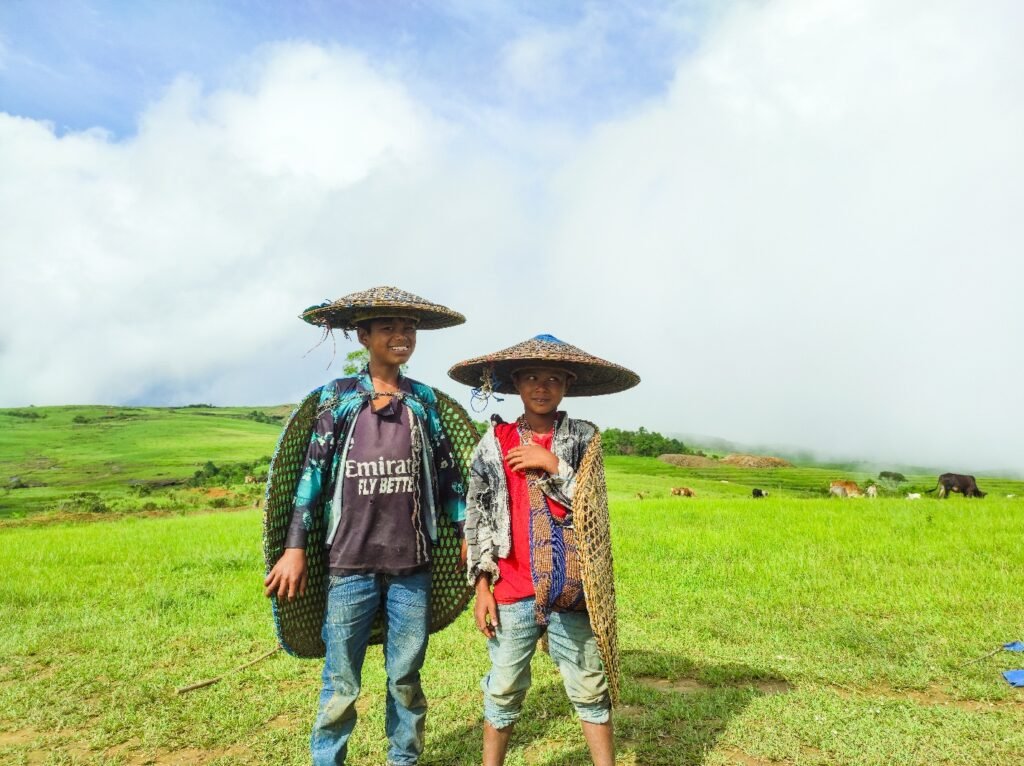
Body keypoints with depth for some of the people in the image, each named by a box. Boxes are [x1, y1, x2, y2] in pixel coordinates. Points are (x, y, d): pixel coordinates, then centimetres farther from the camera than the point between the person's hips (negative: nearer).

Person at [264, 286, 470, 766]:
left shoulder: (425, 400, 7)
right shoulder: (337, 397, 2)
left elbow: (447, 472, 12)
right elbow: (312, 474, 0)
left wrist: (466, 533, 13)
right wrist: (295, 547, -3)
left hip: (412, 564, 2)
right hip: (349, 563, -2)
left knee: (406, 678, 12)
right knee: (340, 685, 5)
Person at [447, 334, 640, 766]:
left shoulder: (584, 439, 2)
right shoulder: (494, 443, 3)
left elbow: (592, 509, -5)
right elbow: (478, 519, 4)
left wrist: (552, 465, -13)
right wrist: (481, 588, 1)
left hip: (572, 593, 0)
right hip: (513, 594, 1)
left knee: (590, 691, 11)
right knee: (504, 691, 13)